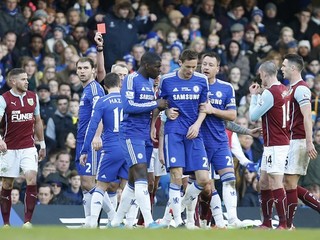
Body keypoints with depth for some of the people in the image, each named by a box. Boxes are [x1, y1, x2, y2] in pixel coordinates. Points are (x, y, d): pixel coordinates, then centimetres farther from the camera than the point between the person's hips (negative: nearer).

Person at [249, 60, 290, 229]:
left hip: (275, 144, -10)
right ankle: (267, 223, 19)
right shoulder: (283, 89, 11)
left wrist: (254, 95, 4)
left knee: (276, 184, -11)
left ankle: (283, 224, -13)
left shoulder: (269, 93, -17)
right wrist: (260, 94, 15)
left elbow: (253, 116, -8)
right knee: (264, 182, 14)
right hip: (280, 141, 10)